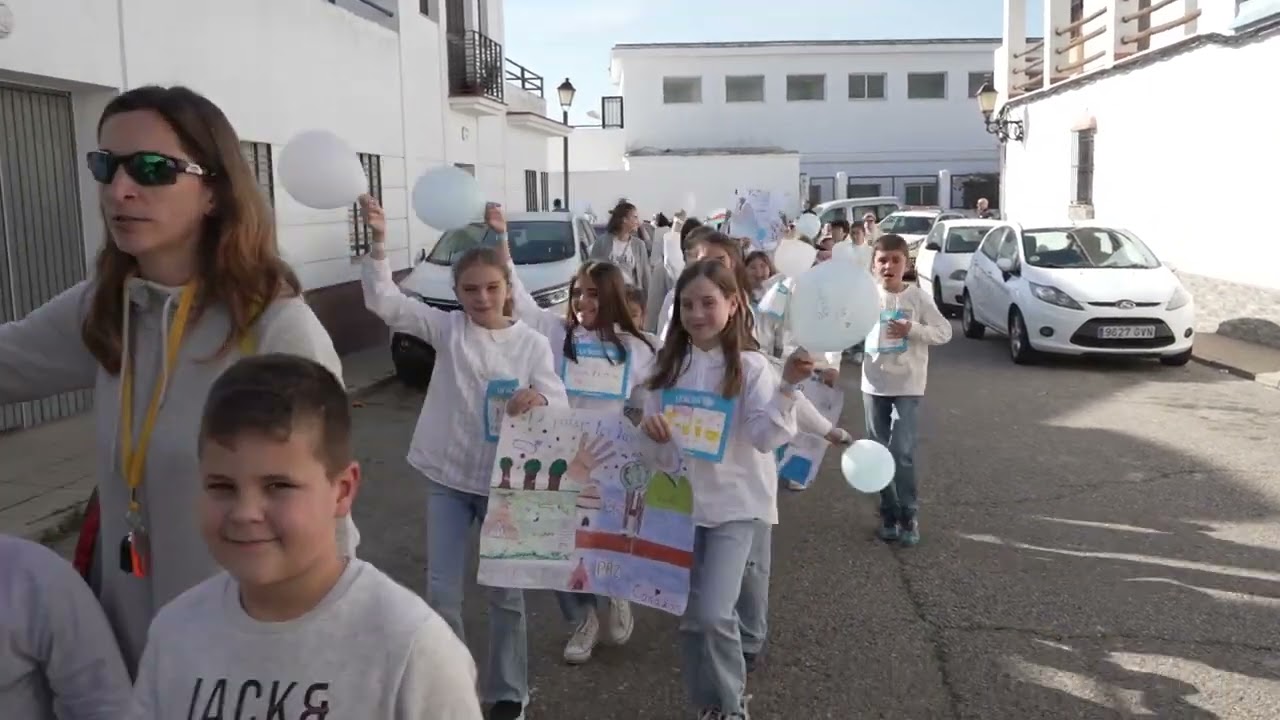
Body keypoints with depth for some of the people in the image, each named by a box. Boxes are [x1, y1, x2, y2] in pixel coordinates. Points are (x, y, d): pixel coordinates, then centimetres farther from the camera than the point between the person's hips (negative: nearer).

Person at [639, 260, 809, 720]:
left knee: (712, 614, -14)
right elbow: (654, 426, 10)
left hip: (737, 505, -4)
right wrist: (650, 430, -13)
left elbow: (767, 437, -17)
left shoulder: (749, 367, -9)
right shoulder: (669, 364, 2)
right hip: (682, 503, 4)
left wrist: (788, 385, -30)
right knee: (691, 618, 10)